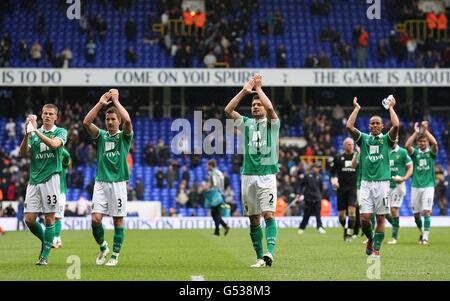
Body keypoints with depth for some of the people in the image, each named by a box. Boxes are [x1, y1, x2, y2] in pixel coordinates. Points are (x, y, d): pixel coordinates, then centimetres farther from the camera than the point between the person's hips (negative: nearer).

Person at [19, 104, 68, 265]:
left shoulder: (61, 132, 4)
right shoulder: (34, 133, 14)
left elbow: (54, 144, -18)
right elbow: (23, 152, 1)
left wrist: (36, 131, -20)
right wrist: (27, 133, -12)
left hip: (50, 178, -4)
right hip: (34, 179, 4)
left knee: (49, 218, -3)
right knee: (29, 219, -1)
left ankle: (45, 255, 2)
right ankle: (45, 241, 24)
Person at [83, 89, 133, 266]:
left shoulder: (124, 136, 4)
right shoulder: (101, 135, 10)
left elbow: (128, 120, -18)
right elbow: (86, 122, -7)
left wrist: (116, 101, -9)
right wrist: (100, 103, -9)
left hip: (118, 183, -2)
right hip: (101, 183, 2)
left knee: (118, 220, 0)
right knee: (95, 219, -8)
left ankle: (115, 255, 9)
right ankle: (103, 247, 17)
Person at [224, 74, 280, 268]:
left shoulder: (272, 123, 4)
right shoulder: (247, 123, 13)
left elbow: (269, 107, -17)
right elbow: (228, 110, 0)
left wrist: (258, 88, -5)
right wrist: (245, 91, -3)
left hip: (267, 175, -4)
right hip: (248, 176, 4)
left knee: (268, 214, -15)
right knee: (253, 219, 5)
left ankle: (269, 253, -26)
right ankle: (260, 257, 10)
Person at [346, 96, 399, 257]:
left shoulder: (386, 139, 7)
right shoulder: (363, 138, 11)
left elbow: (396, 125, -11)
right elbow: (349, 126, -3)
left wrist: (391, 107, -1)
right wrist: (356, 108, 3)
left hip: (382, 182, -1)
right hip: (366, 182, 1)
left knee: (380, 218, 0)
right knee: (365, 217, -5)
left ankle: (376, 248, 8)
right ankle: (370, 239, 22)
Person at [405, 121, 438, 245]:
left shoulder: (431, 152, 3)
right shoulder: (415, 152, 6)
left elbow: (435, 143, -18)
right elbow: (407, 145, -14)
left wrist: (426, 130, -12)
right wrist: (416, 132, -12)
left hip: (428, 186, -2)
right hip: (416, 186, 2)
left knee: (427, 212, -13)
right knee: (416, 214, 6)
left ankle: (425, 237, -12)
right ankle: (422, 232, 28)